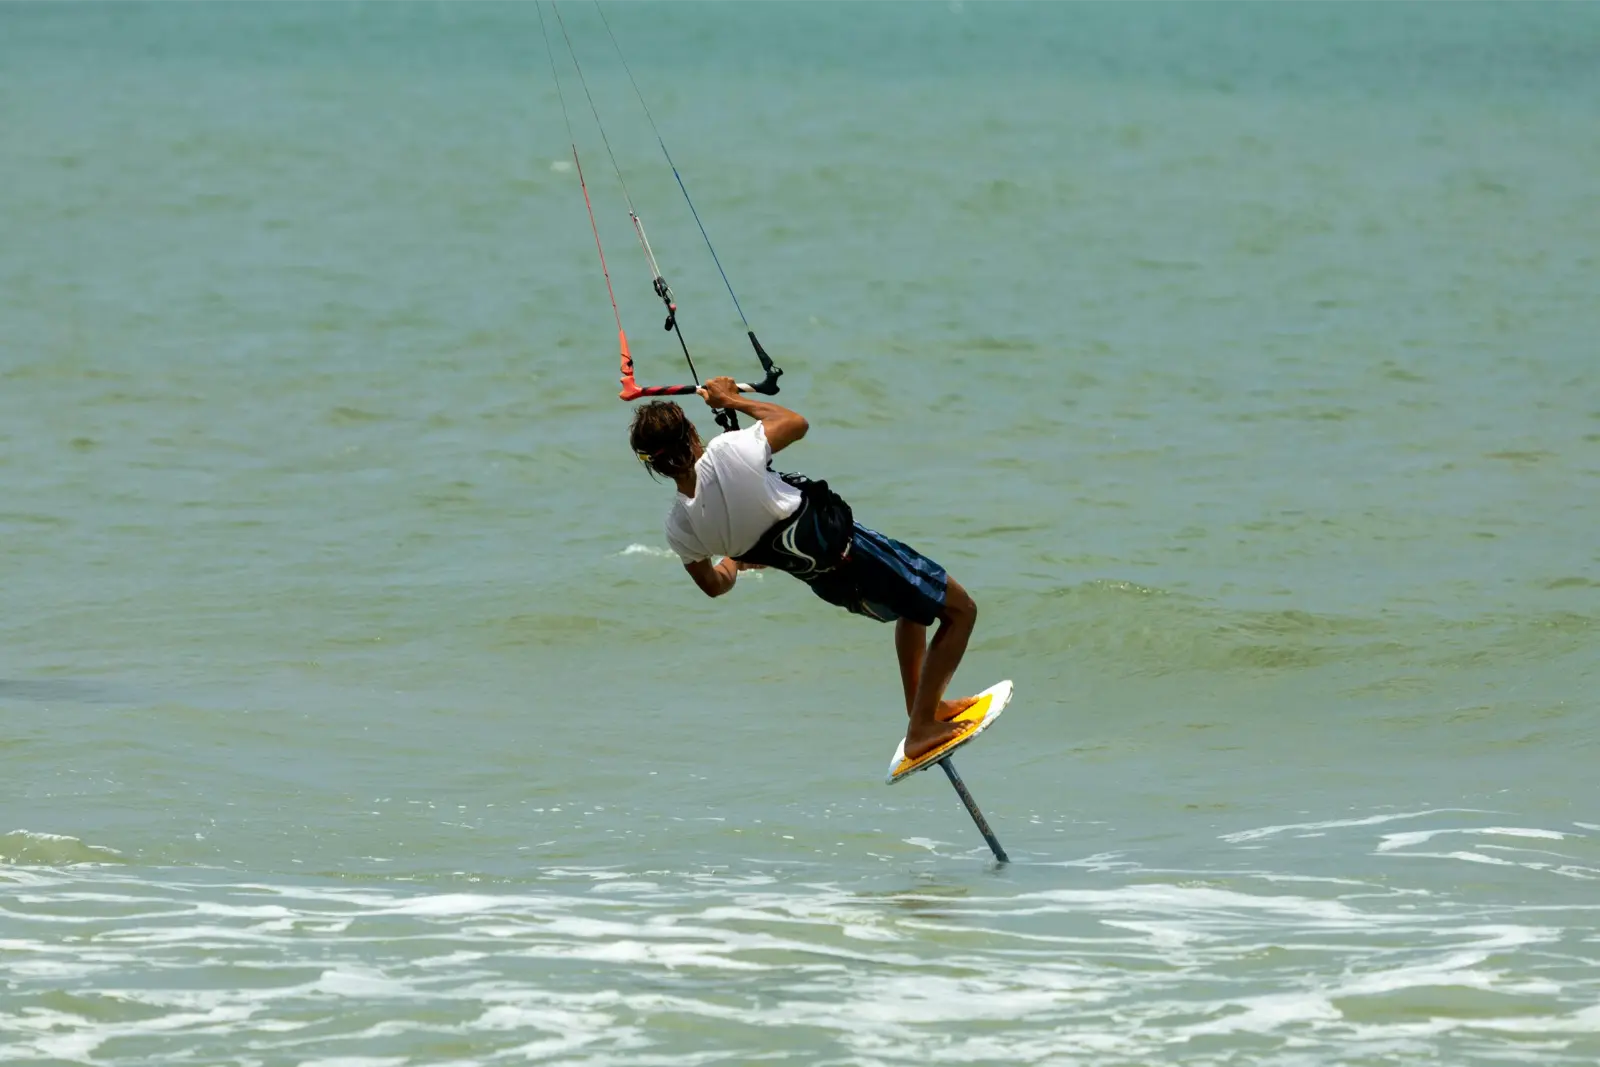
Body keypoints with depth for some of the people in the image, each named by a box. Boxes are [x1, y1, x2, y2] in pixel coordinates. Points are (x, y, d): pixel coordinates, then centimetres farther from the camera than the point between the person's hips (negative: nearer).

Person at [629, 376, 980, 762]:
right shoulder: (727, 453, -31)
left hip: (823, 580, 7)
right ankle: (922, 727, 6)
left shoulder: (680, 528, -13)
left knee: (912, 603, 35)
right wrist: (732, 400, 3)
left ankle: (921, 707, 40)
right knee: (959, 609, 9)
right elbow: (795, 423, -10)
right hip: (846, 545, -7)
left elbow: (714, 585, 8)